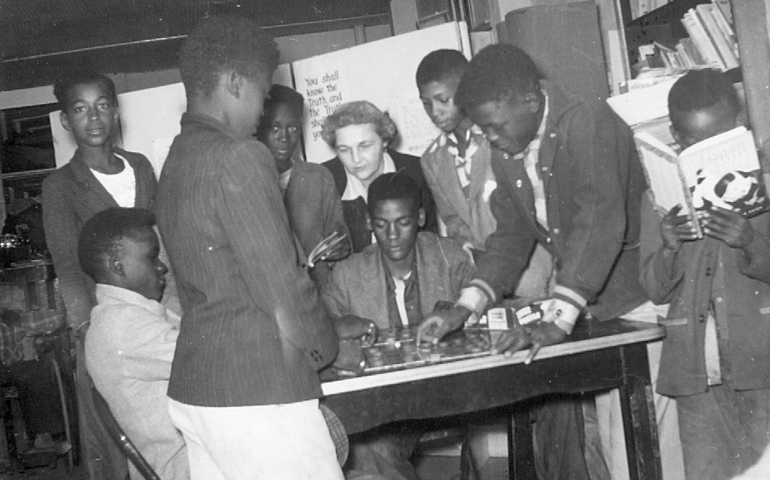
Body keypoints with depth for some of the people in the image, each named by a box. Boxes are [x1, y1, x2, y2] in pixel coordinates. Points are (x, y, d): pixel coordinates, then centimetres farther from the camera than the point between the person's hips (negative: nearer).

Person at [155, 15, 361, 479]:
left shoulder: (176, 160, 11)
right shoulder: (239, 157, -15)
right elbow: (279, 284, -16)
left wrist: (331, 326, 18)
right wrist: (328, 347, 3)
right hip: (257, 392, -9)